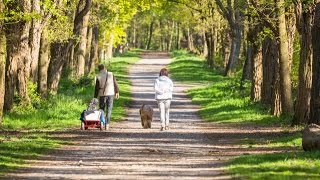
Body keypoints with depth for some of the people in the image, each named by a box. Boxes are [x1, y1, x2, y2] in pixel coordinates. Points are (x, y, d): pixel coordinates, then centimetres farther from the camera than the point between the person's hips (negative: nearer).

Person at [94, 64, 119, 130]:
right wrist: (117, 92, 12)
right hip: (110, 94, 1)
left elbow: (96, 88, -3)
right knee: (109, 110, 3)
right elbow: (115, 84, 2)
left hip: (102, 95, -1)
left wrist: (95, 97, 2)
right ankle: (107, 124, -4)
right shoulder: (111, 74, -1)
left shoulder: (98, 77, -5)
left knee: (101, 109, 12)